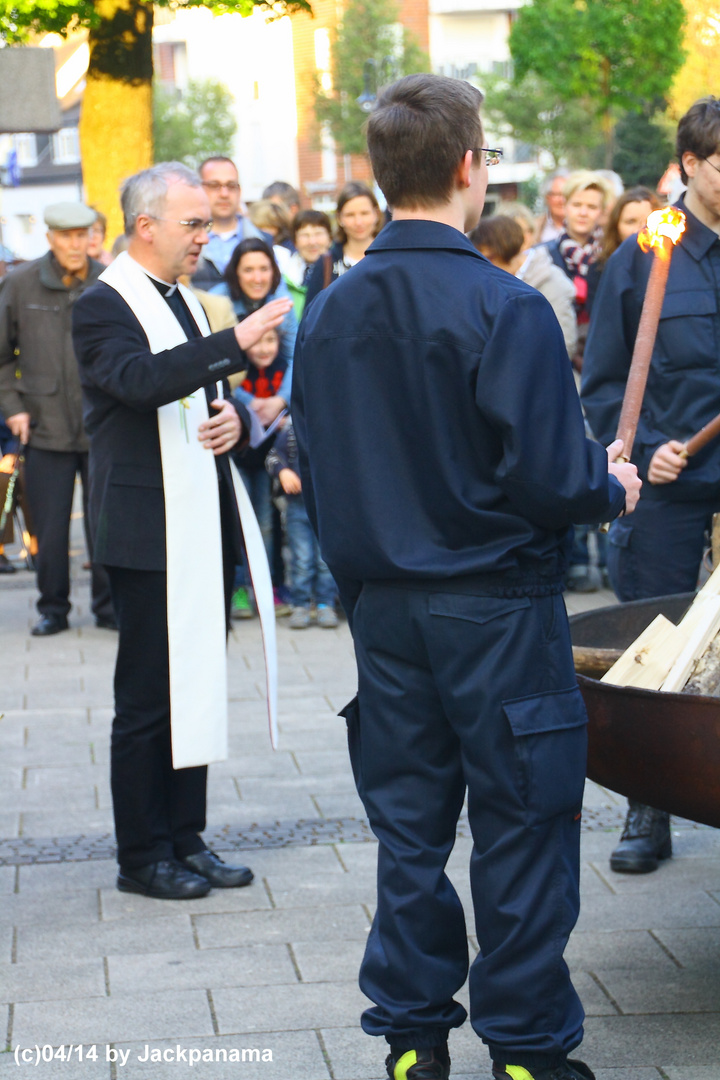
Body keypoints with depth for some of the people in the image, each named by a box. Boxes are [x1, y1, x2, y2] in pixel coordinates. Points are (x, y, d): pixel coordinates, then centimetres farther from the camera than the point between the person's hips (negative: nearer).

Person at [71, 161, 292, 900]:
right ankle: (143, 856, 7)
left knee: (197, 691, 11)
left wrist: (235, 417, 1)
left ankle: (185, 838, 20)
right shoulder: (103, 306, -9)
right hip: (149, 534, -8)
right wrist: (235, 342, -35)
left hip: (206, 527, 8)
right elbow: (140, 379, -29)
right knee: (147, 700, -2)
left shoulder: (183, 300, 17)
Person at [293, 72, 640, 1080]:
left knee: (407, 827, 13)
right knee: (521, 831, 5)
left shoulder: (330, 313, 1)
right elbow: (549, 476, -19)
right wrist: (613, 488, 2)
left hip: (383, 607, 6)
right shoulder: (505, 308, -17)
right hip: (496, 607, -5)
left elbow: (315, 472, 6)